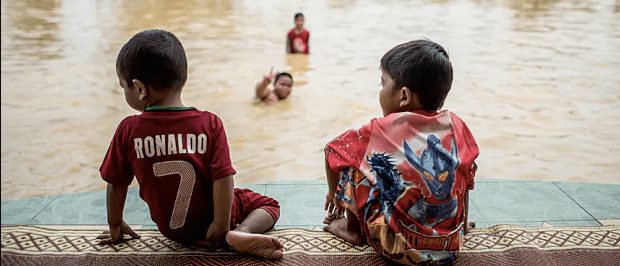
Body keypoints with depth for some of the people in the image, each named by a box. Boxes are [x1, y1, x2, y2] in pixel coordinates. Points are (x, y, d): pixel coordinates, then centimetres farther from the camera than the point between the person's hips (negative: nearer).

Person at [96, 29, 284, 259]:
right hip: (210, 221, -3)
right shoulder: (209, 124, -20)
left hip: (170, 229, 4)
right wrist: (222, 224, -15)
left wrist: (115, 225, 10)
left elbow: (116, 184, -6)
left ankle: (199, 240, 4)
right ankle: (242, 232, -12)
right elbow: (223, 178, -24)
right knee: (269, 204, 17)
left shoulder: (128, 130, -17)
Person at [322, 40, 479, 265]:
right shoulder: (456, 126, -1)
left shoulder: (382, 130, -12)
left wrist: (333, 192, 20)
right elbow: (467, 181, 9)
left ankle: (353, 229, 22)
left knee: (355, 164, 5)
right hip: (450, 247, 5)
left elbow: (333, 151, 1)